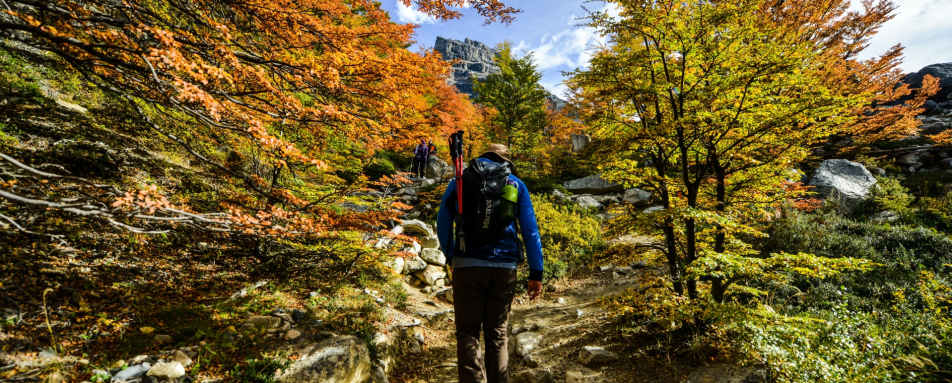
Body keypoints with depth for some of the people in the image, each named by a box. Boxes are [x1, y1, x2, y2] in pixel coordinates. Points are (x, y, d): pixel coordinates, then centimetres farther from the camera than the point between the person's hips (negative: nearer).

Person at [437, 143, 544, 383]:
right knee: (498, 333, 14)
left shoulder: (461, 181, 8)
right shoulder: (516, 185, 9)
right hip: (505, 267, 2)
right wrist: (536, 273, 7)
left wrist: (450, 256, 20)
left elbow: (443, 223, 7)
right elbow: (530, 230, 4)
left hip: (468, 265, -1)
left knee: (468, 332, 9)